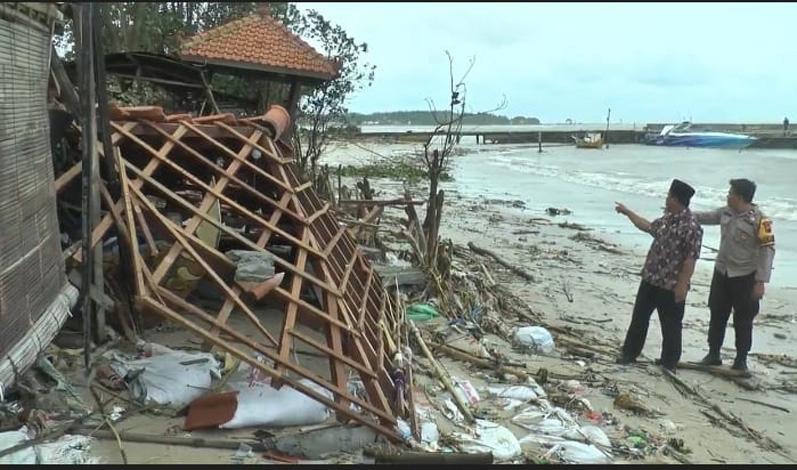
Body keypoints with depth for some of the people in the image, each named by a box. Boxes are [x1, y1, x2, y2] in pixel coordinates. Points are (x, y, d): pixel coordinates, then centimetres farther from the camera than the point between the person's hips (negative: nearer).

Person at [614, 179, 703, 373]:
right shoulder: (668, 218, 7)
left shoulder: (691, 226, -20)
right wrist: (627, 212, 30)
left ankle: (669, 363, 22)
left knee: (670, 325, 8)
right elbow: (649, 227, 26)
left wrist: (682, 285, -21)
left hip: (671, 286, -8)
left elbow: (690, 259, -21)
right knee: (639, 317, 16)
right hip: (650, 279, 8)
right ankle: (629, 353, 28)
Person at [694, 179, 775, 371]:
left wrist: (760, 281, -18)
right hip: (721, 273, 6)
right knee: (717, 316, 13)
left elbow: (767, 250, -17)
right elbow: (705, 217, 19)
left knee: (743, 321, 5)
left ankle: (741, 361, 18)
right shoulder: (725, 212, 1)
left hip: (745, 277, -6)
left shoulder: (759, 220, -18)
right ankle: (713, 355, 26)